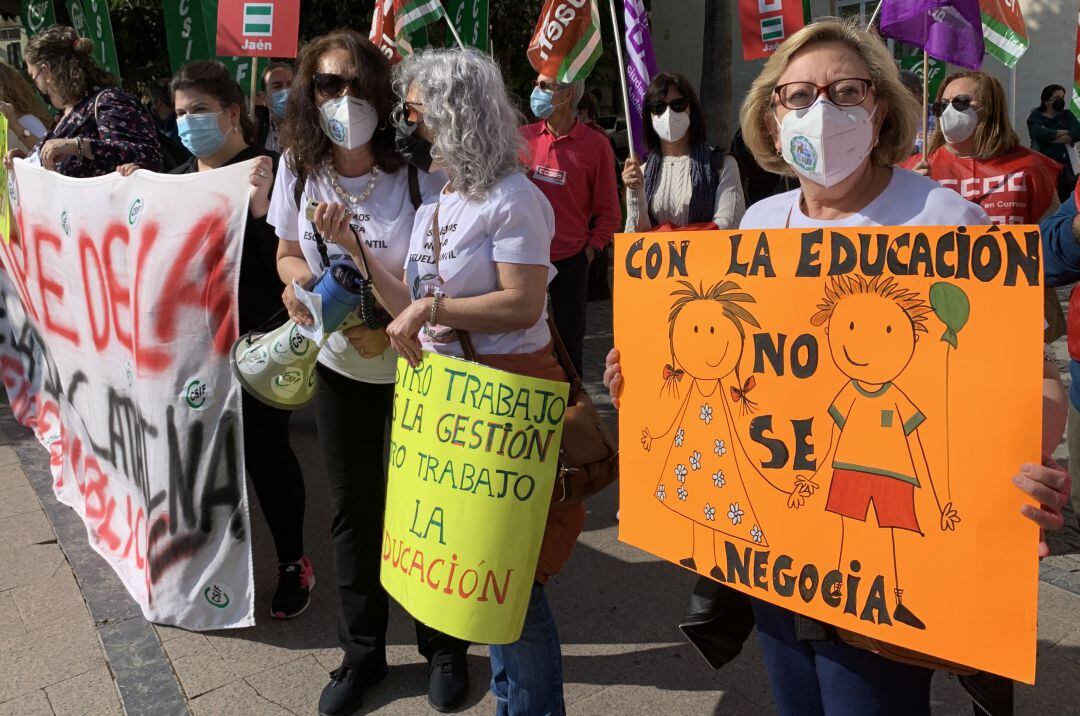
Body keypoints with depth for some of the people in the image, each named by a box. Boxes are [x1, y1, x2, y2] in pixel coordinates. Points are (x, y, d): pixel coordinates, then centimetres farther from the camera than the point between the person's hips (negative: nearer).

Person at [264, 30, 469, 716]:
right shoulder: (298, 166, -5)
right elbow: (287, 251, 8)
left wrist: (396, 327, -28)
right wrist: (299, 279, -14)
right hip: (339, 362, 4)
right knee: (352, 507, 14)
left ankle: (443, 647, 32)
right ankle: (362, 652, 34)